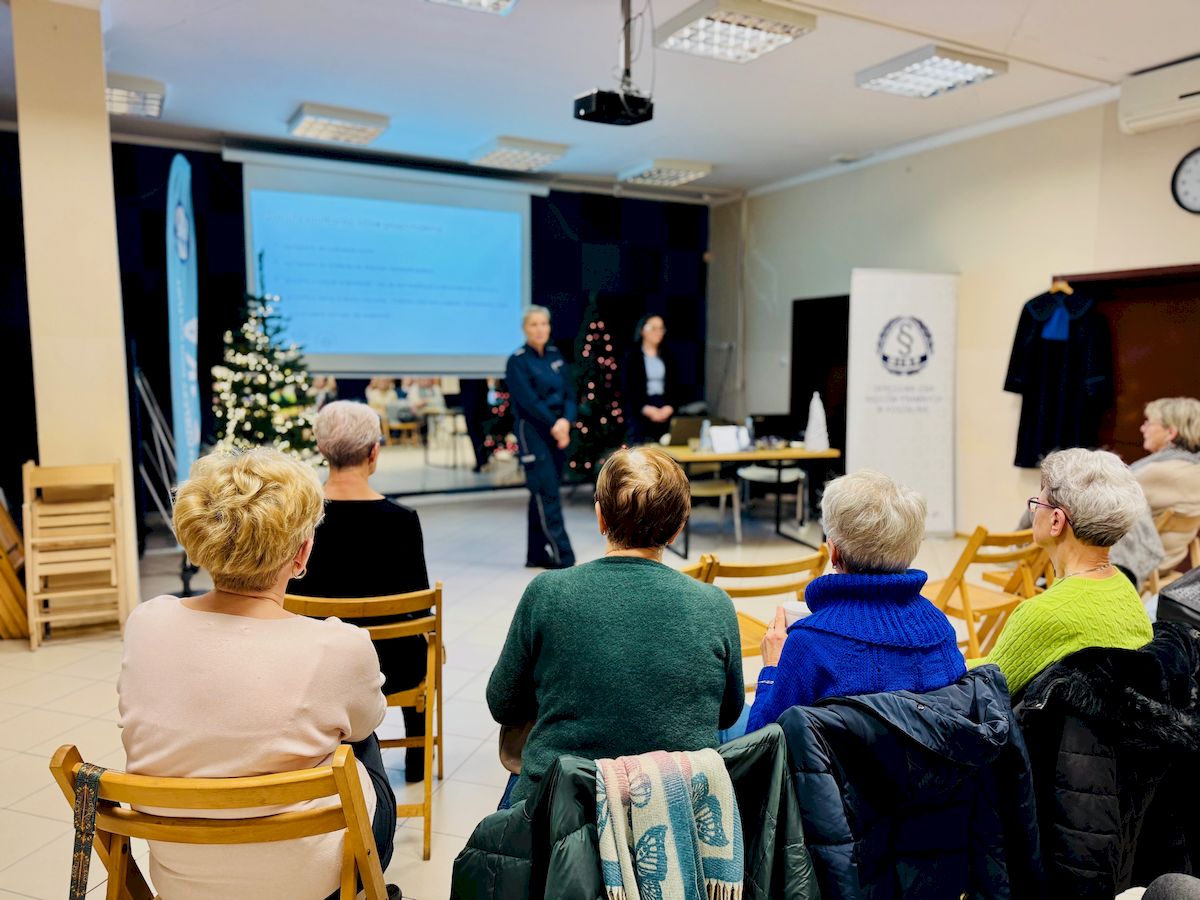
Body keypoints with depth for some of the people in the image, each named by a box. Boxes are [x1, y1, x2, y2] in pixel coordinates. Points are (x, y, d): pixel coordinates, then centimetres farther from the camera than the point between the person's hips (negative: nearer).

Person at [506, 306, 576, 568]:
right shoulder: (517, 361, -7)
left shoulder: (555, 355, 11)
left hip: (557, 430, 6)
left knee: (543, 493, 11)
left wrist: (566, 421, -12)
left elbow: (569, 393, 5)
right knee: (547, 494, -8)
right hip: (533, 431, -6)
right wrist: (553, 424, -15)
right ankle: (562, 557, -7)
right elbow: (529, 401, -15)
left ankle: (537, 554, 19)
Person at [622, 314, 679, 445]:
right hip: (641, 414, -3)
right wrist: (647, 409, -13)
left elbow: (675, 386, 11)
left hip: (665, 413, 3)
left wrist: (669, 407, -7)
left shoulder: (667, 356, 13)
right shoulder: (632, 356, 3)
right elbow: (629, 389, -2)